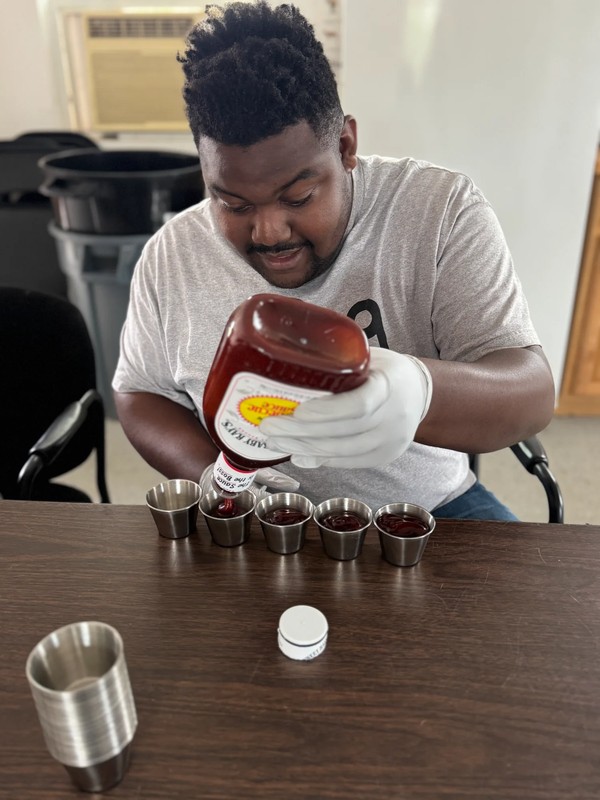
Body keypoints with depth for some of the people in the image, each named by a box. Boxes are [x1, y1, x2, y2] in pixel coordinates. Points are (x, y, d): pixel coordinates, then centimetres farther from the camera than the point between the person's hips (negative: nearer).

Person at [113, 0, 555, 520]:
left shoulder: (442, 210, -12)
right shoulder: (171, 254, -6)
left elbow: (532, 394, -18)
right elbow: (141, 394, 5)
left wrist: (420, 393, -41)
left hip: (429, 508, 0)